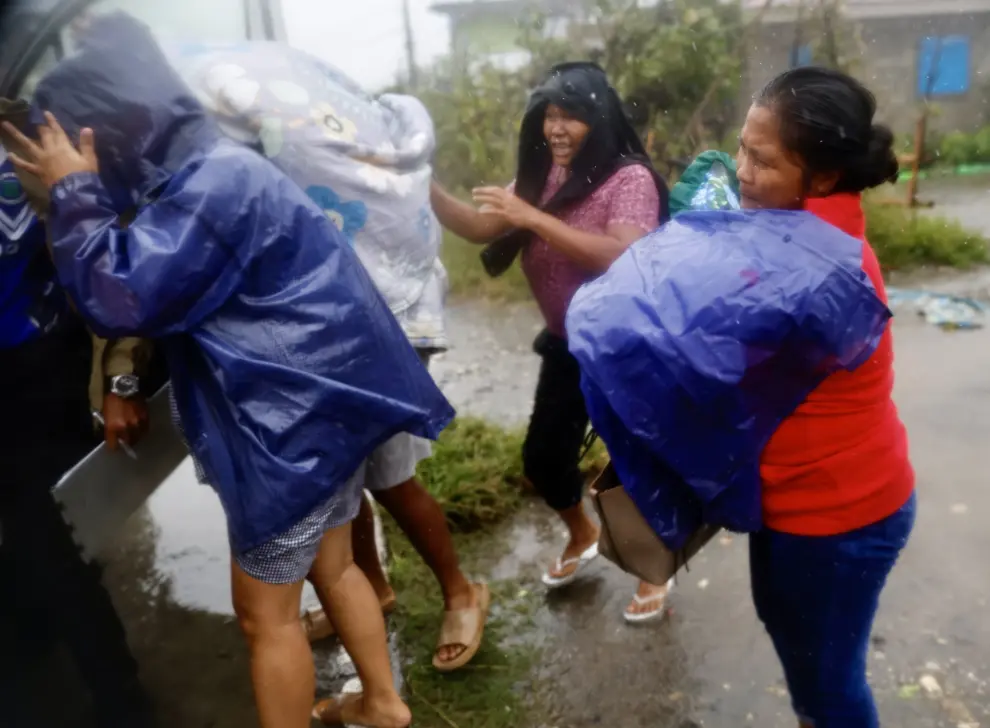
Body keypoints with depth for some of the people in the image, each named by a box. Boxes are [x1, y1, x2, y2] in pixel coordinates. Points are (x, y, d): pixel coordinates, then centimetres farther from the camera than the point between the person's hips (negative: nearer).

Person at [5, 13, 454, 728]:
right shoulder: (213, 172, 14)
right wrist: (88, 194, 10)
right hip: (324, 400, 10)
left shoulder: (213, 185, -19)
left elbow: (118, 295, -21)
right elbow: (156, 284, 20)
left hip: (293, 420, -10)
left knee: (264, 610, 6)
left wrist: (75, 193, -9)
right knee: (332, 565, 23)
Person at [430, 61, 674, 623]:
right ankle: (583, 538, 43)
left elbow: (622, 258, -32)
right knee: (543, 456, 13)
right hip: (567, 345, 7)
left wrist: (535, 218, -33)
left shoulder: (630, 178, -16)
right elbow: (479, 227, -5)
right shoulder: (541, 178, 4)